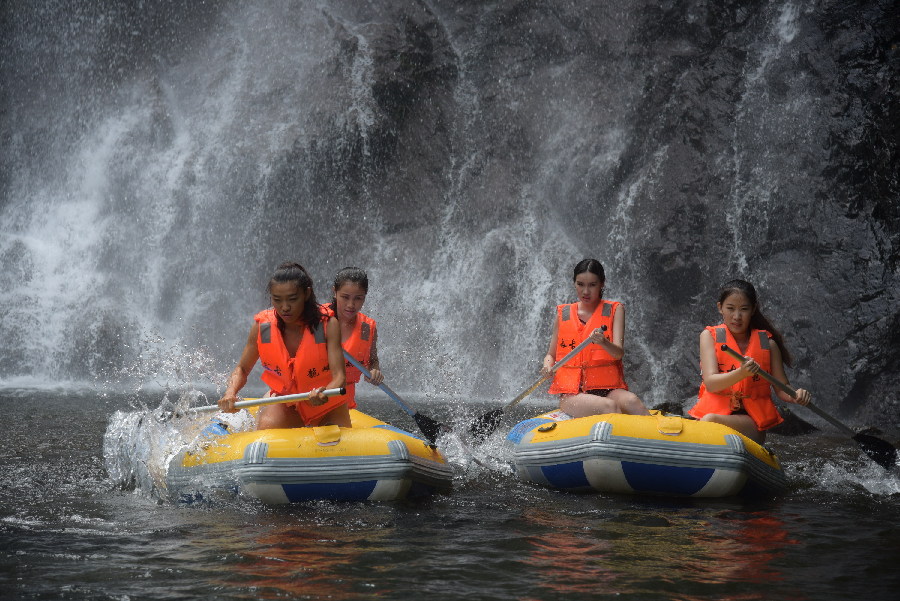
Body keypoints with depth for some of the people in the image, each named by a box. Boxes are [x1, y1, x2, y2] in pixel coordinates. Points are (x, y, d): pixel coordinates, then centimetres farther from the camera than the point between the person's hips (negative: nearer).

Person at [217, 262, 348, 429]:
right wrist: (230, 393, -24)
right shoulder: (262, 325, -12)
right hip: (284, 402, 1)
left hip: (327, 406, -1)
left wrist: (324, 394, -50)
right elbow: (242, 369, -2)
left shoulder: (327, 324, -19)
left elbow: (339, 376, -27)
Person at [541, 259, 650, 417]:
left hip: (608, 389, 0)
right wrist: (547, 366, -6)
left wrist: (603, 342, -28)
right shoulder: (563, 314, 13)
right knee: (609, 406, -34)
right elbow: (551, 354, 19)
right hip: (572, 394, 0)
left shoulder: (614, 310, 9)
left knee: (631, 401, -35)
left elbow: (619, 353, -5)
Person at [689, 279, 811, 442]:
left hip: (753, 419, -1)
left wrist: (796, 396, -14)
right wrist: (741, 374, -29)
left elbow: (781, 388, 11)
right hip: (715, 408, 1)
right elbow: (710, 383, -9)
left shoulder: (767, 343, 8)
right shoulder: (710, 336, 5)